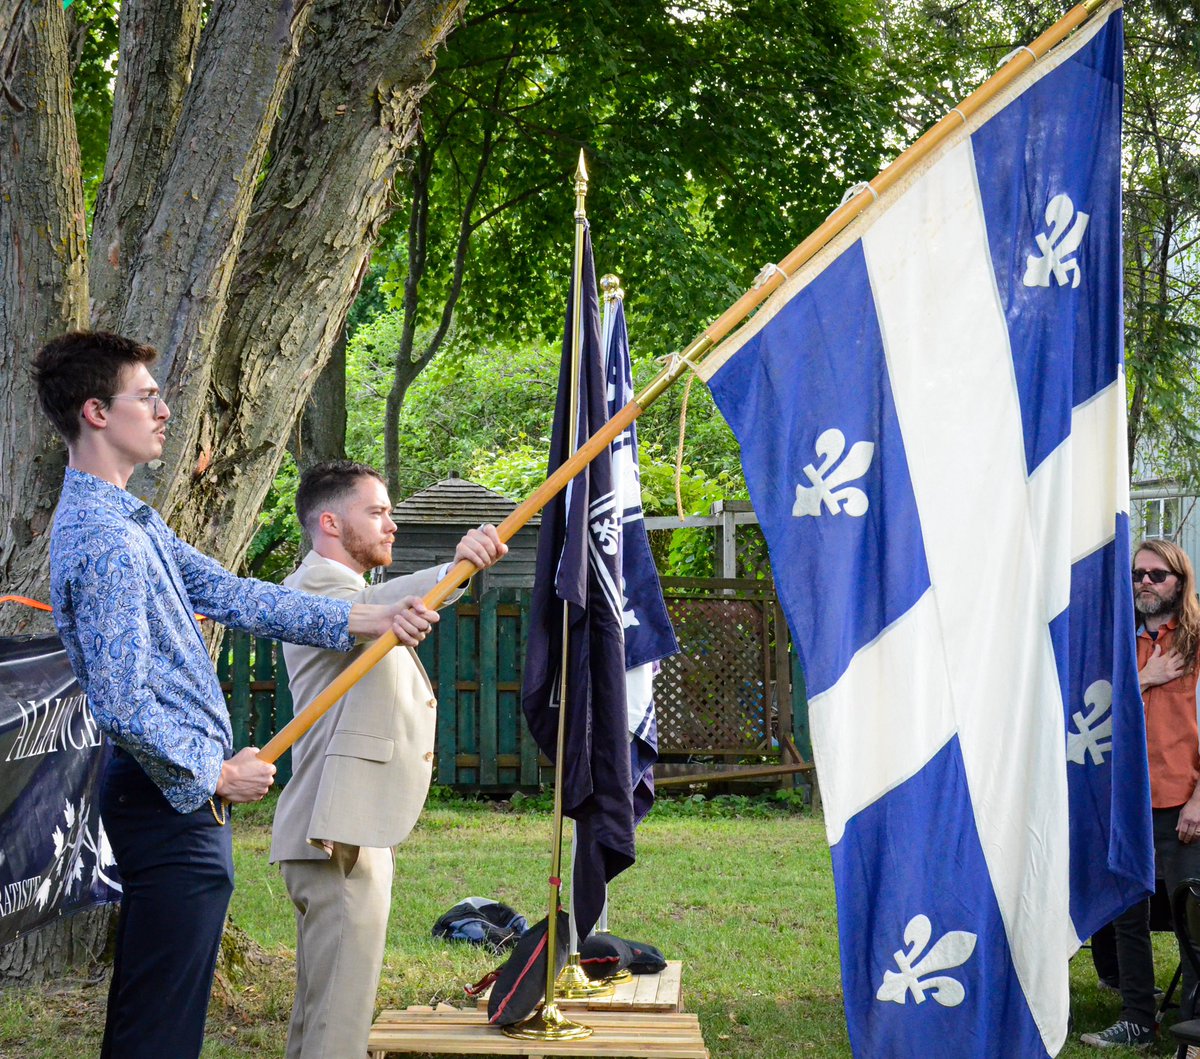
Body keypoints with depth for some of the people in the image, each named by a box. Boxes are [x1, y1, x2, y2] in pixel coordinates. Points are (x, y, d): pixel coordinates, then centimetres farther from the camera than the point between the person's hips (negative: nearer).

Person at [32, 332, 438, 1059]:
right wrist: (216, 775, -12)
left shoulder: (133, 519, 13)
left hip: (175, 791, 11)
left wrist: (365, 619, 10)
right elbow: (125, 705, -23)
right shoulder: (104, 542, -21)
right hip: (176, 805, -11)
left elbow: (224, 592, 14)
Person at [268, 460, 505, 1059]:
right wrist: (454, 570, -50)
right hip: (338, 836, -11)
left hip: (351, 831, 11)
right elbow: (365, 609, -35)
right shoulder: (315, 584, -11)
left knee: (318, 1009, 14)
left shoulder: (337, 587, 24)